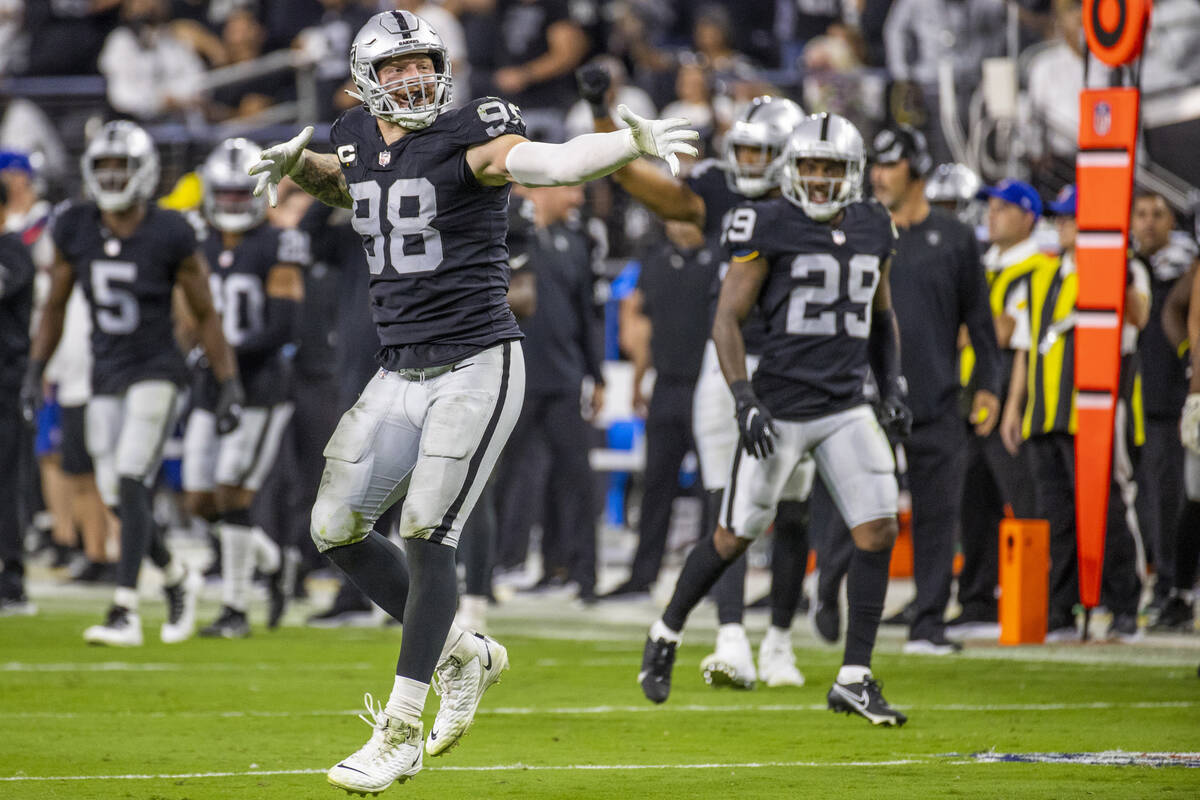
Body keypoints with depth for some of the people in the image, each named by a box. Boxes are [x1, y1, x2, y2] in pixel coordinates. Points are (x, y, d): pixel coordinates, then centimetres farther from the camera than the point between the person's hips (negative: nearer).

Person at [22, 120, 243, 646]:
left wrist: (230, 384, -4)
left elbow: (205, 315, -4)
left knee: (131, 488, -17)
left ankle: (125, 612, -17)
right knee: (117, 500, 6)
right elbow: (55, 307, 11)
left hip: (154, 372, -5)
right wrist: (34, 372, 6)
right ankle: (176, 579, 30)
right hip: (105, 377, 5)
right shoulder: (75, 231, -1)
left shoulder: (169, 237, -12)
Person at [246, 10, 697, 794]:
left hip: (477, 366, -7)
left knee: (426, 533, -13)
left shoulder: (468, 138, -11)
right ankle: (464, 654, 24)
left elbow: (554, 162, -30)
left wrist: (633, 141, -48)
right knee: (337, 530, 6)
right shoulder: (358, 140, 8)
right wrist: (296, 164, 12)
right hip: (401, 373, 7)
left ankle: (400, 731, -6)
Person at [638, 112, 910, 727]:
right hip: (781, 409, -4)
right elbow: (726, 319, -9)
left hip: (847, 410, 4)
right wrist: (746, 401, -18)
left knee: (878, 532, -8)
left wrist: (892, 387, 10)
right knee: (734, 536, 5)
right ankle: (667, 632, 30)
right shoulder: (770, 229, -9)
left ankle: (854, 678, -1)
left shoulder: (872, 231, 7)